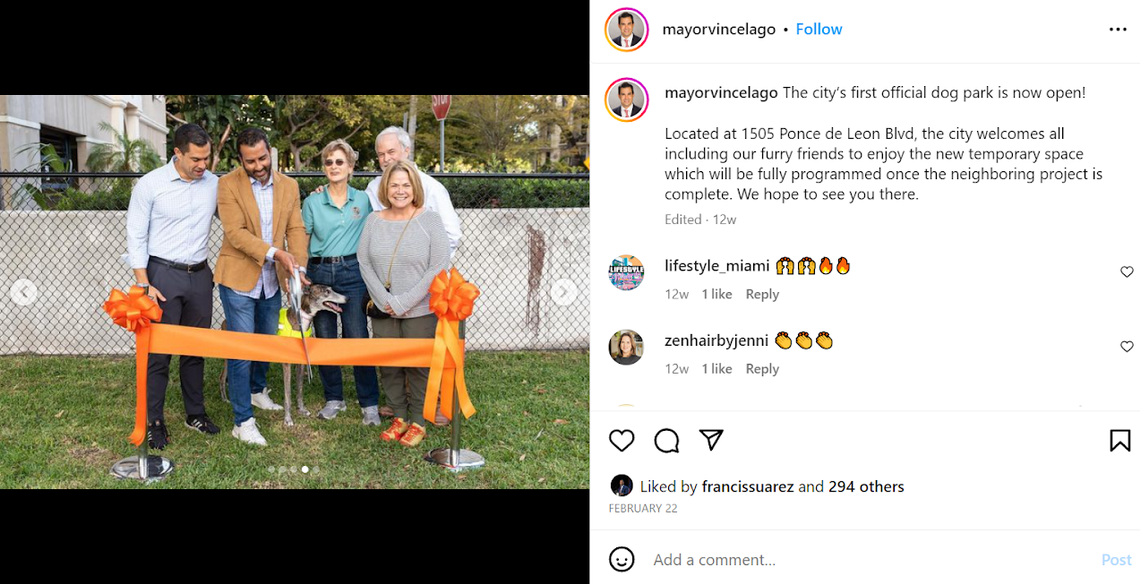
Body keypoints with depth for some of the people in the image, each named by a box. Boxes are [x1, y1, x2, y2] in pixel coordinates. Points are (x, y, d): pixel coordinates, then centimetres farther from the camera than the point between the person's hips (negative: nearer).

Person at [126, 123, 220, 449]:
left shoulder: (214, 184, 2)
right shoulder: (150, 184, -8)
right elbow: (136, 236, -5)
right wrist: (144, 285, -11)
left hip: (200, 275, 4)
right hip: (163, 274, -4)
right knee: (158, 350, 0)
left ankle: (196, 413, 25)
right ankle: (154, 422, 11)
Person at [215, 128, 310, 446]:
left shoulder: (289, 186, 4)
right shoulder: (228, 185, -10)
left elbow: (296, 229, 1)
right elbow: (235, 233, -19)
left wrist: (297, 267, -15)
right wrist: (275, 253, -29)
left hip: (272, 280, 5)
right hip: (239, 279, -5)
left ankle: (257, 390, 45)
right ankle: (243, 421, 1)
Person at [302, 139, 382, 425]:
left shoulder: (363, 200, 5)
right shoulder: (313, 202, 4)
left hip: (352, 273, -1)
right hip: (319, 273, 2)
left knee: (358, 340, -6)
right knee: (324, 340, 6)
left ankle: (370, 403, 4)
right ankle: (333, 398, 22)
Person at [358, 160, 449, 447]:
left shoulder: (430, 220, -6)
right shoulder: (374, 220, 4)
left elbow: (438, 267, -11)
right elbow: (364, 262, 4)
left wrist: (404, 302, -14)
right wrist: (384, 300, -9)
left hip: (421, 311, -3)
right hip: (383, 312, 4)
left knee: (418, 366, 3)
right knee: (388, 366, 9)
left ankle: (418, 422, 19)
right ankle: (400, 416, 27)